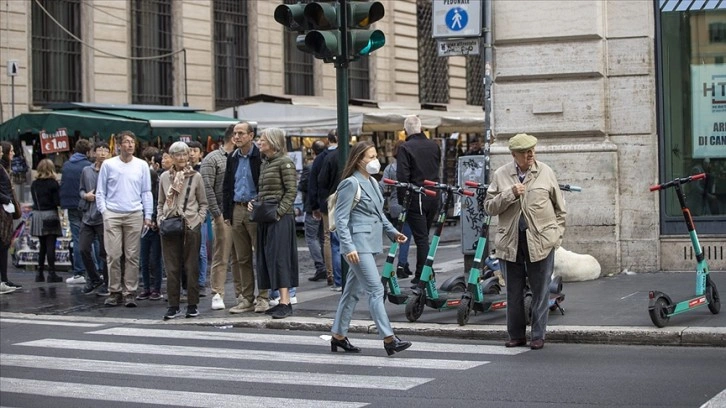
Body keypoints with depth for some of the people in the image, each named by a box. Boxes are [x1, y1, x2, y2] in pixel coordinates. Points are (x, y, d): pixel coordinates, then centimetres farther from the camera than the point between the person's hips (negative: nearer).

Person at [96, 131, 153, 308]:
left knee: (132, 256, 0)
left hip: (135, 215, 1)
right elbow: (100, 191, 10)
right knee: (113, 255, -3)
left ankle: (130, 293, 5)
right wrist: (103, 210, -2)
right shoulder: (108, 165, 6)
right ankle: (114, 291, 6)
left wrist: (148, 215, 4)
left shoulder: (142, 165, 8)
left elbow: (146, 193, 10)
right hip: (112, 215, -1)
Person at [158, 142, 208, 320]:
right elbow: (160, 203, 16)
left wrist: (199, 220, -4)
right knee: (172, 267, 2)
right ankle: (173, 305, 7)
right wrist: (160, 220, 4)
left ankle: (192, 305, 8)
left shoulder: (196, 177, 3)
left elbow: (203, 203, 8)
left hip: (191, 225, -2)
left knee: (192, 266, 2)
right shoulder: (164, 177, 9)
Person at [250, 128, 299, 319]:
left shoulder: (285, 162, -8)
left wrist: (279, 211, -19)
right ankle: (283, 301, 12)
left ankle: (285, 302, -12)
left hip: (280, 217, -9)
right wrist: (254, 202, 6)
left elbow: (291, 191, -13)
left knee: (279, 257, -12)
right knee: (267, 258, 8)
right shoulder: (264, 163, 16)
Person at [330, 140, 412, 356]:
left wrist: (393, 232, 12)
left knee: (353, 291, 13)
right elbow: (341, 219, -13)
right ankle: (389, 339, -12)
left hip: (370, 243, 9)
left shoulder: (373, 182, 16)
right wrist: (348, 247, -21)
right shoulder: (351, 184, -10)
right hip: (358, 244, -9)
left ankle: (339, 336, 20)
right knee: (376, 290, -11)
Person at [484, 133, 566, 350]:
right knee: (513, 292, 9)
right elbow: (489, 207, 0)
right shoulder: (501, 175, 4)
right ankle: (516, 335, 20)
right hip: (510, 242, 1)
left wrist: (557, 234, 4)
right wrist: (510, 194, -13)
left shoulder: (546, 172, 3)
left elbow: (560, 208, 10)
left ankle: (538, 335, 13)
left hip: (540, 242, -1)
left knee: (540, 292, 3)